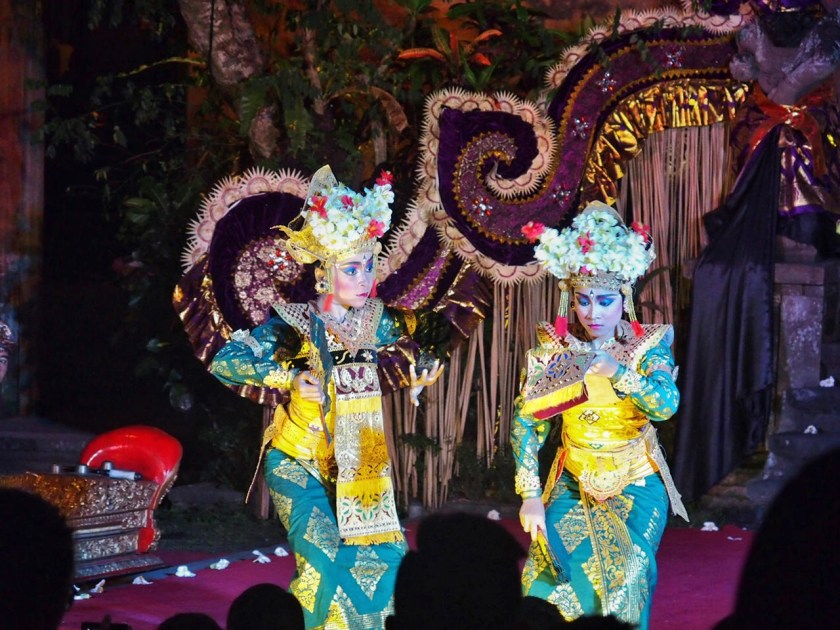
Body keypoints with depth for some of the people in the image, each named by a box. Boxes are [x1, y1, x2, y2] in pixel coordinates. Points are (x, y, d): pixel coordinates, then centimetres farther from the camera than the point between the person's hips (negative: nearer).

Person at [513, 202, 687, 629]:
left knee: (624, 587, -13)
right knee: (554, 583, -14)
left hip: (635, 486, -1)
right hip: (573, 484, 1)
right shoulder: (552, 350, -6)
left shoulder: (647, 346, -8)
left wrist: (615, 372, -34)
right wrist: (531, 496, -14)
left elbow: (667, 404, -25)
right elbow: (526, 424, -7)